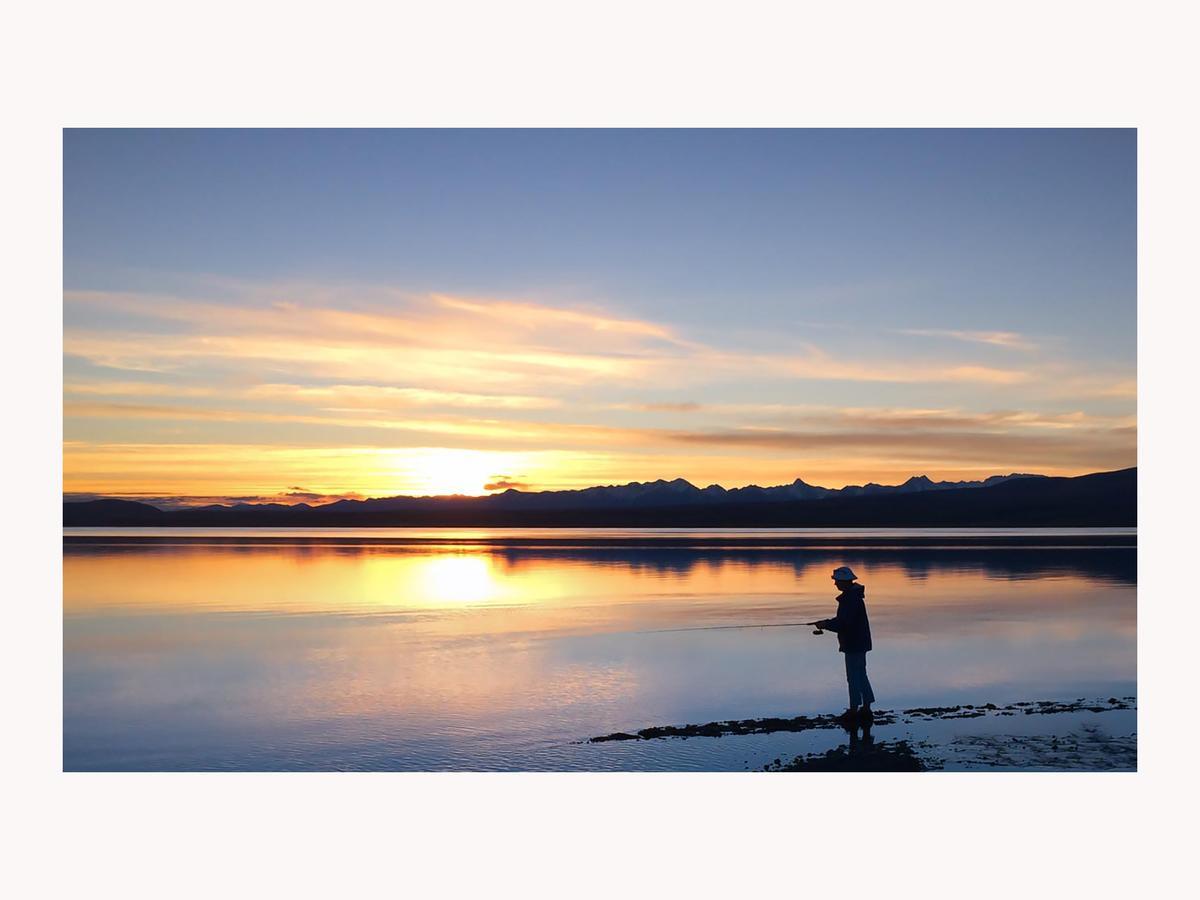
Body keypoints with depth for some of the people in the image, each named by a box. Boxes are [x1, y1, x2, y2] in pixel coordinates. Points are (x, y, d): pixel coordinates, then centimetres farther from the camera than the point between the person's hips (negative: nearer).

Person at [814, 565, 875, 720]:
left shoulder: (850, 599, -21)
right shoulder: (854, 595, 12)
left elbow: (844, 624, -25)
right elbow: (844, 619, 19)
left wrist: (826, 624, -15)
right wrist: (827, 623, 10)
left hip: (854, 645, -10)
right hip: (859, 643, 10)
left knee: (854, 677, -3)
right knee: (860, 675, 15)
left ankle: (854, 709, 2)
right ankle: (866, 708, 20)